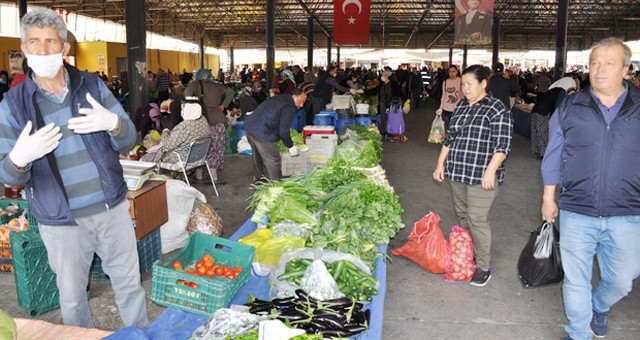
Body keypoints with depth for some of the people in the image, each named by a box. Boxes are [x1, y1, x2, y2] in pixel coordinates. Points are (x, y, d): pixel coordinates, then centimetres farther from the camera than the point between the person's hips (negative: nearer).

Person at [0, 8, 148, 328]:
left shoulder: (92, 85, -1)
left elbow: (128, 141, -2)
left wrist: (113, 123, -25)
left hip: (112, 208, 1)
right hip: (60, 221, -1)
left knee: (129, 284, 15)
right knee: (72, 297, 15)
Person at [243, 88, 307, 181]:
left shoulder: (278, 98, 18)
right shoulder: (289, 107, -12)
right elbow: (284, 131, -16)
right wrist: (291, 146, -2)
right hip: (262, 134, -10)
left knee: (258, 156, 26)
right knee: (274, 160, -1)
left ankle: (259, 179, 41)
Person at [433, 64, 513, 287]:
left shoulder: (496, 109, -9)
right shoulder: (461, 106, 13)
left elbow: (502, 144, -13)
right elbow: (450, 137, 18)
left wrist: (490, 171, -20)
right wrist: (441, 163, 15)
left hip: (482, 176, -7)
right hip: (457, 172, 7)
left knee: (477, 219, -7)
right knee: (462, 215, 14)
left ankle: (483, 267, 6)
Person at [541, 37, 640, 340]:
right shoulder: (570, 107, 1)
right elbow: (553, 156, 7)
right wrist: (548, 198, 7)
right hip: (576, 213, 0)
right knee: (576, 280, 11)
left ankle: (599, 308, 47)